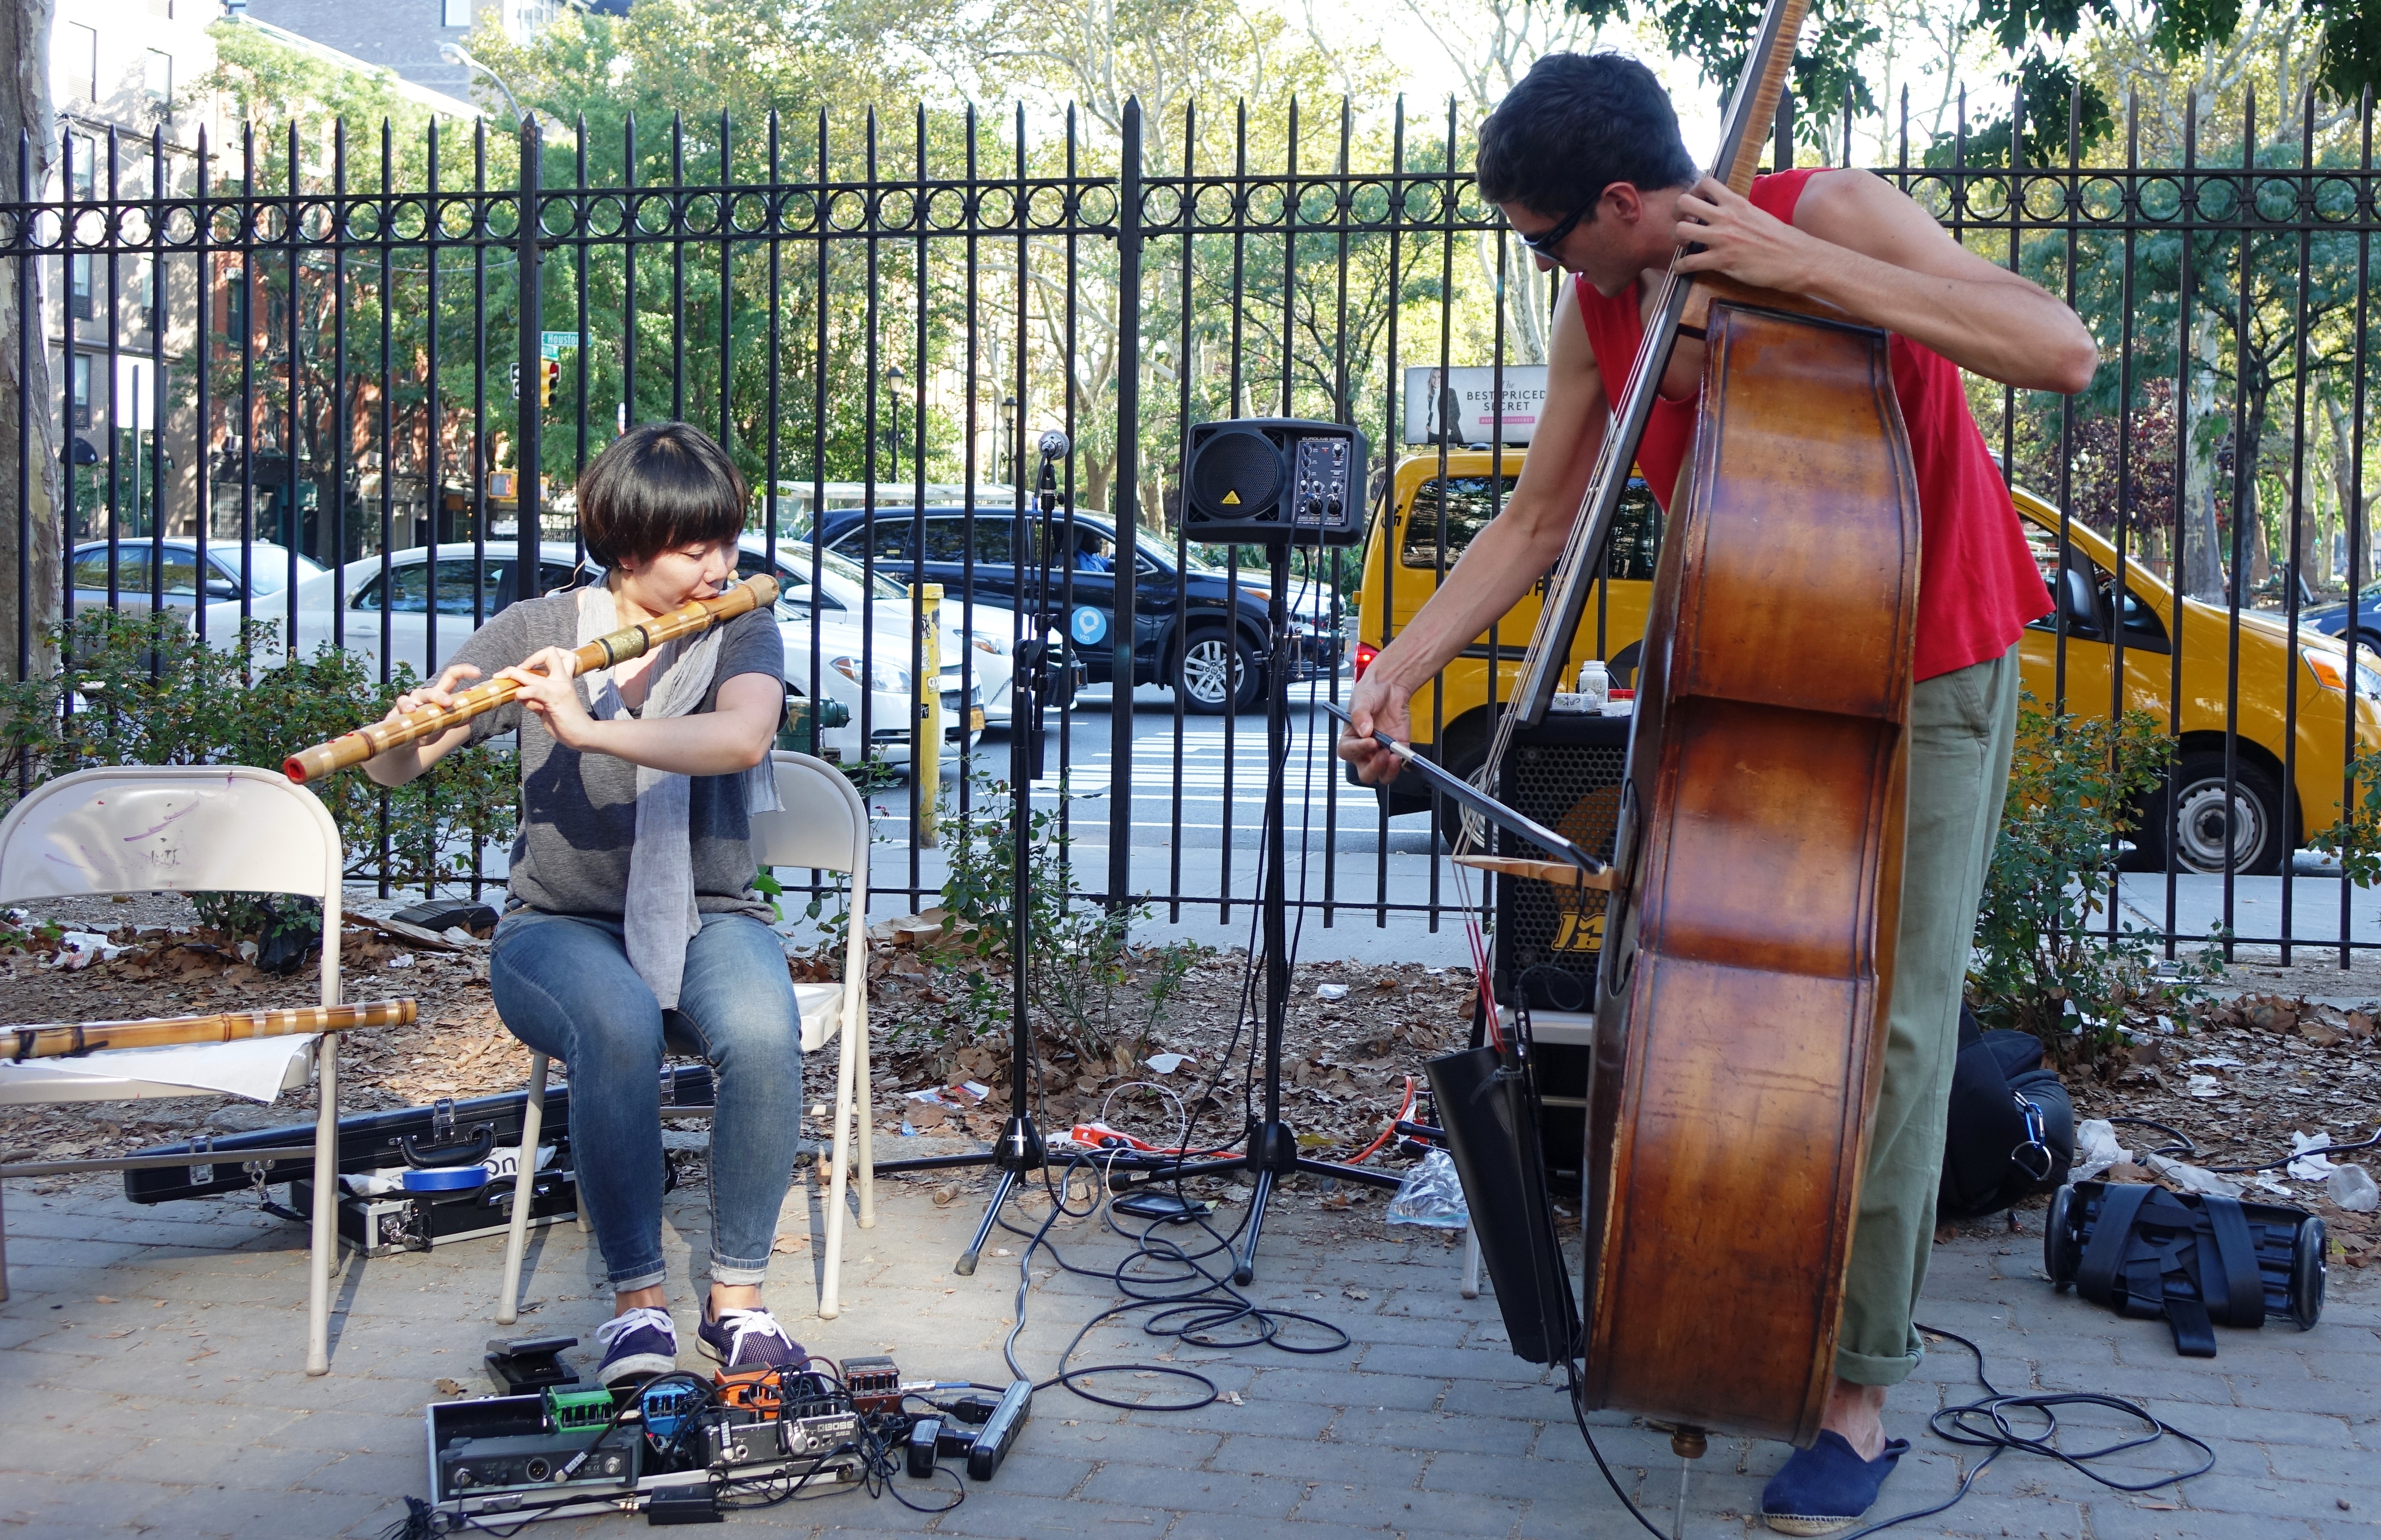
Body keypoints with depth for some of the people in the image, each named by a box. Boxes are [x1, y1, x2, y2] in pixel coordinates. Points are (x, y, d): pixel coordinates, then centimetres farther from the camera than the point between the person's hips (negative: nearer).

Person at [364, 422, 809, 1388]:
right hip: (563, 925, -1)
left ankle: (739, 1296, -14)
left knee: (763, 1034, -32)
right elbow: (394, 771, -6)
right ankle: (636, 1298, -18)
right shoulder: (537, 632, -1)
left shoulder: (742, 632, 0)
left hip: (707, 919, 1)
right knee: (618, 1026, -35)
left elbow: (742, 737, -24)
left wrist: (590, 730, -36)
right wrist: (410, 729, -30)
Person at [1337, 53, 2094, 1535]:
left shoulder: (1828, 213, -21)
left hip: (1929, 671, -5)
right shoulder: (1602, 315, -4)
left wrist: (1802, 265, -35)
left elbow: (2064, 352, -31)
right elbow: (1537, 521, 4)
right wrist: (1405, 664, -7)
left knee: (1891, 1012, -9)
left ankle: (1862, 1391, -1)